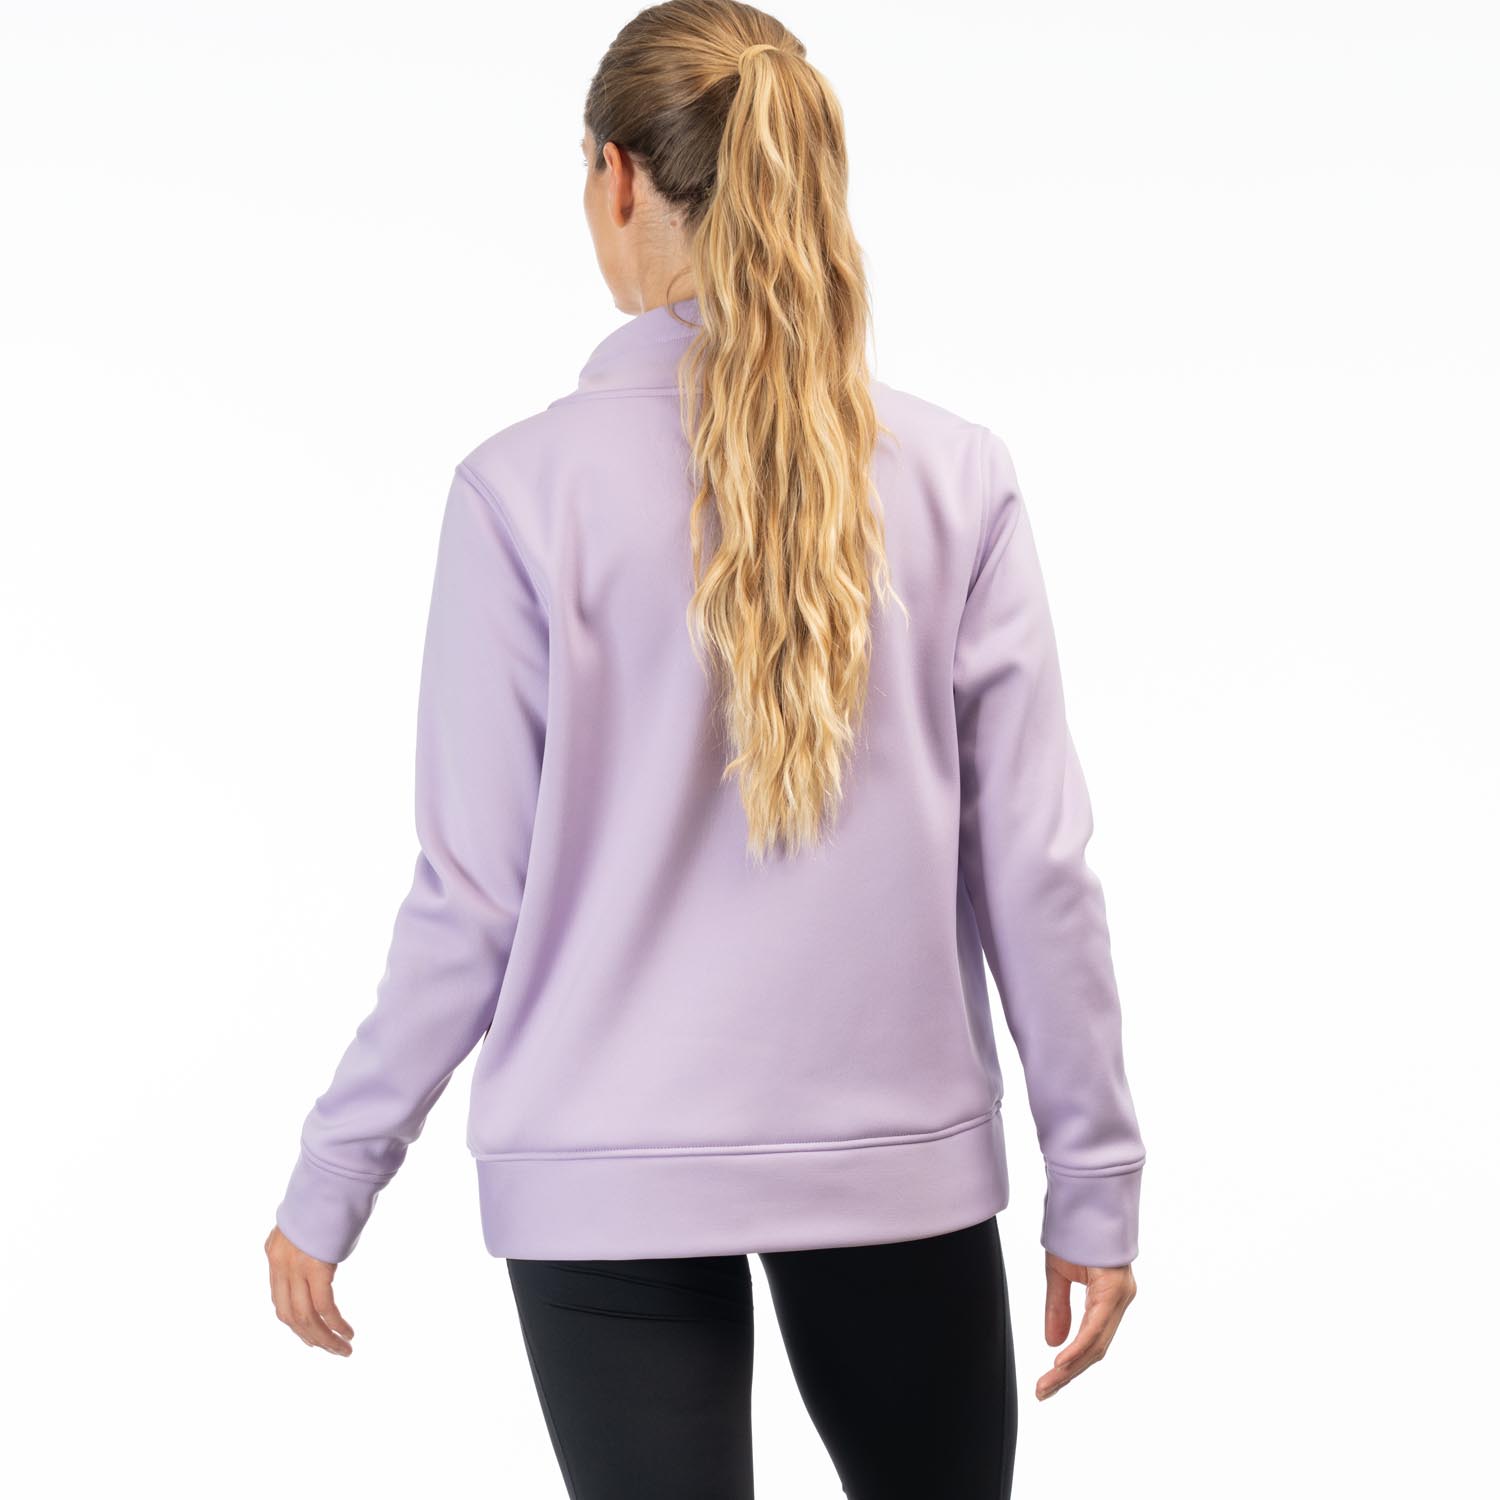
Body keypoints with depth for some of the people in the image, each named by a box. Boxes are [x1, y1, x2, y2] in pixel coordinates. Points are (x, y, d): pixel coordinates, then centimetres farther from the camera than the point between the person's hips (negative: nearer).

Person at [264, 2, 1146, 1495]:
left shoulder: (528, 487, -10)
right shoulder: (953, 475, -4)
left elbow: (472, 896, -8)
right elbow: (1033, 865, -3)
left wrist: (329, 1187, 3)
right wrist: (1094, 1179, 7)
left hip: (610, 1180, -2)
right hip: (903, 1160, 2)